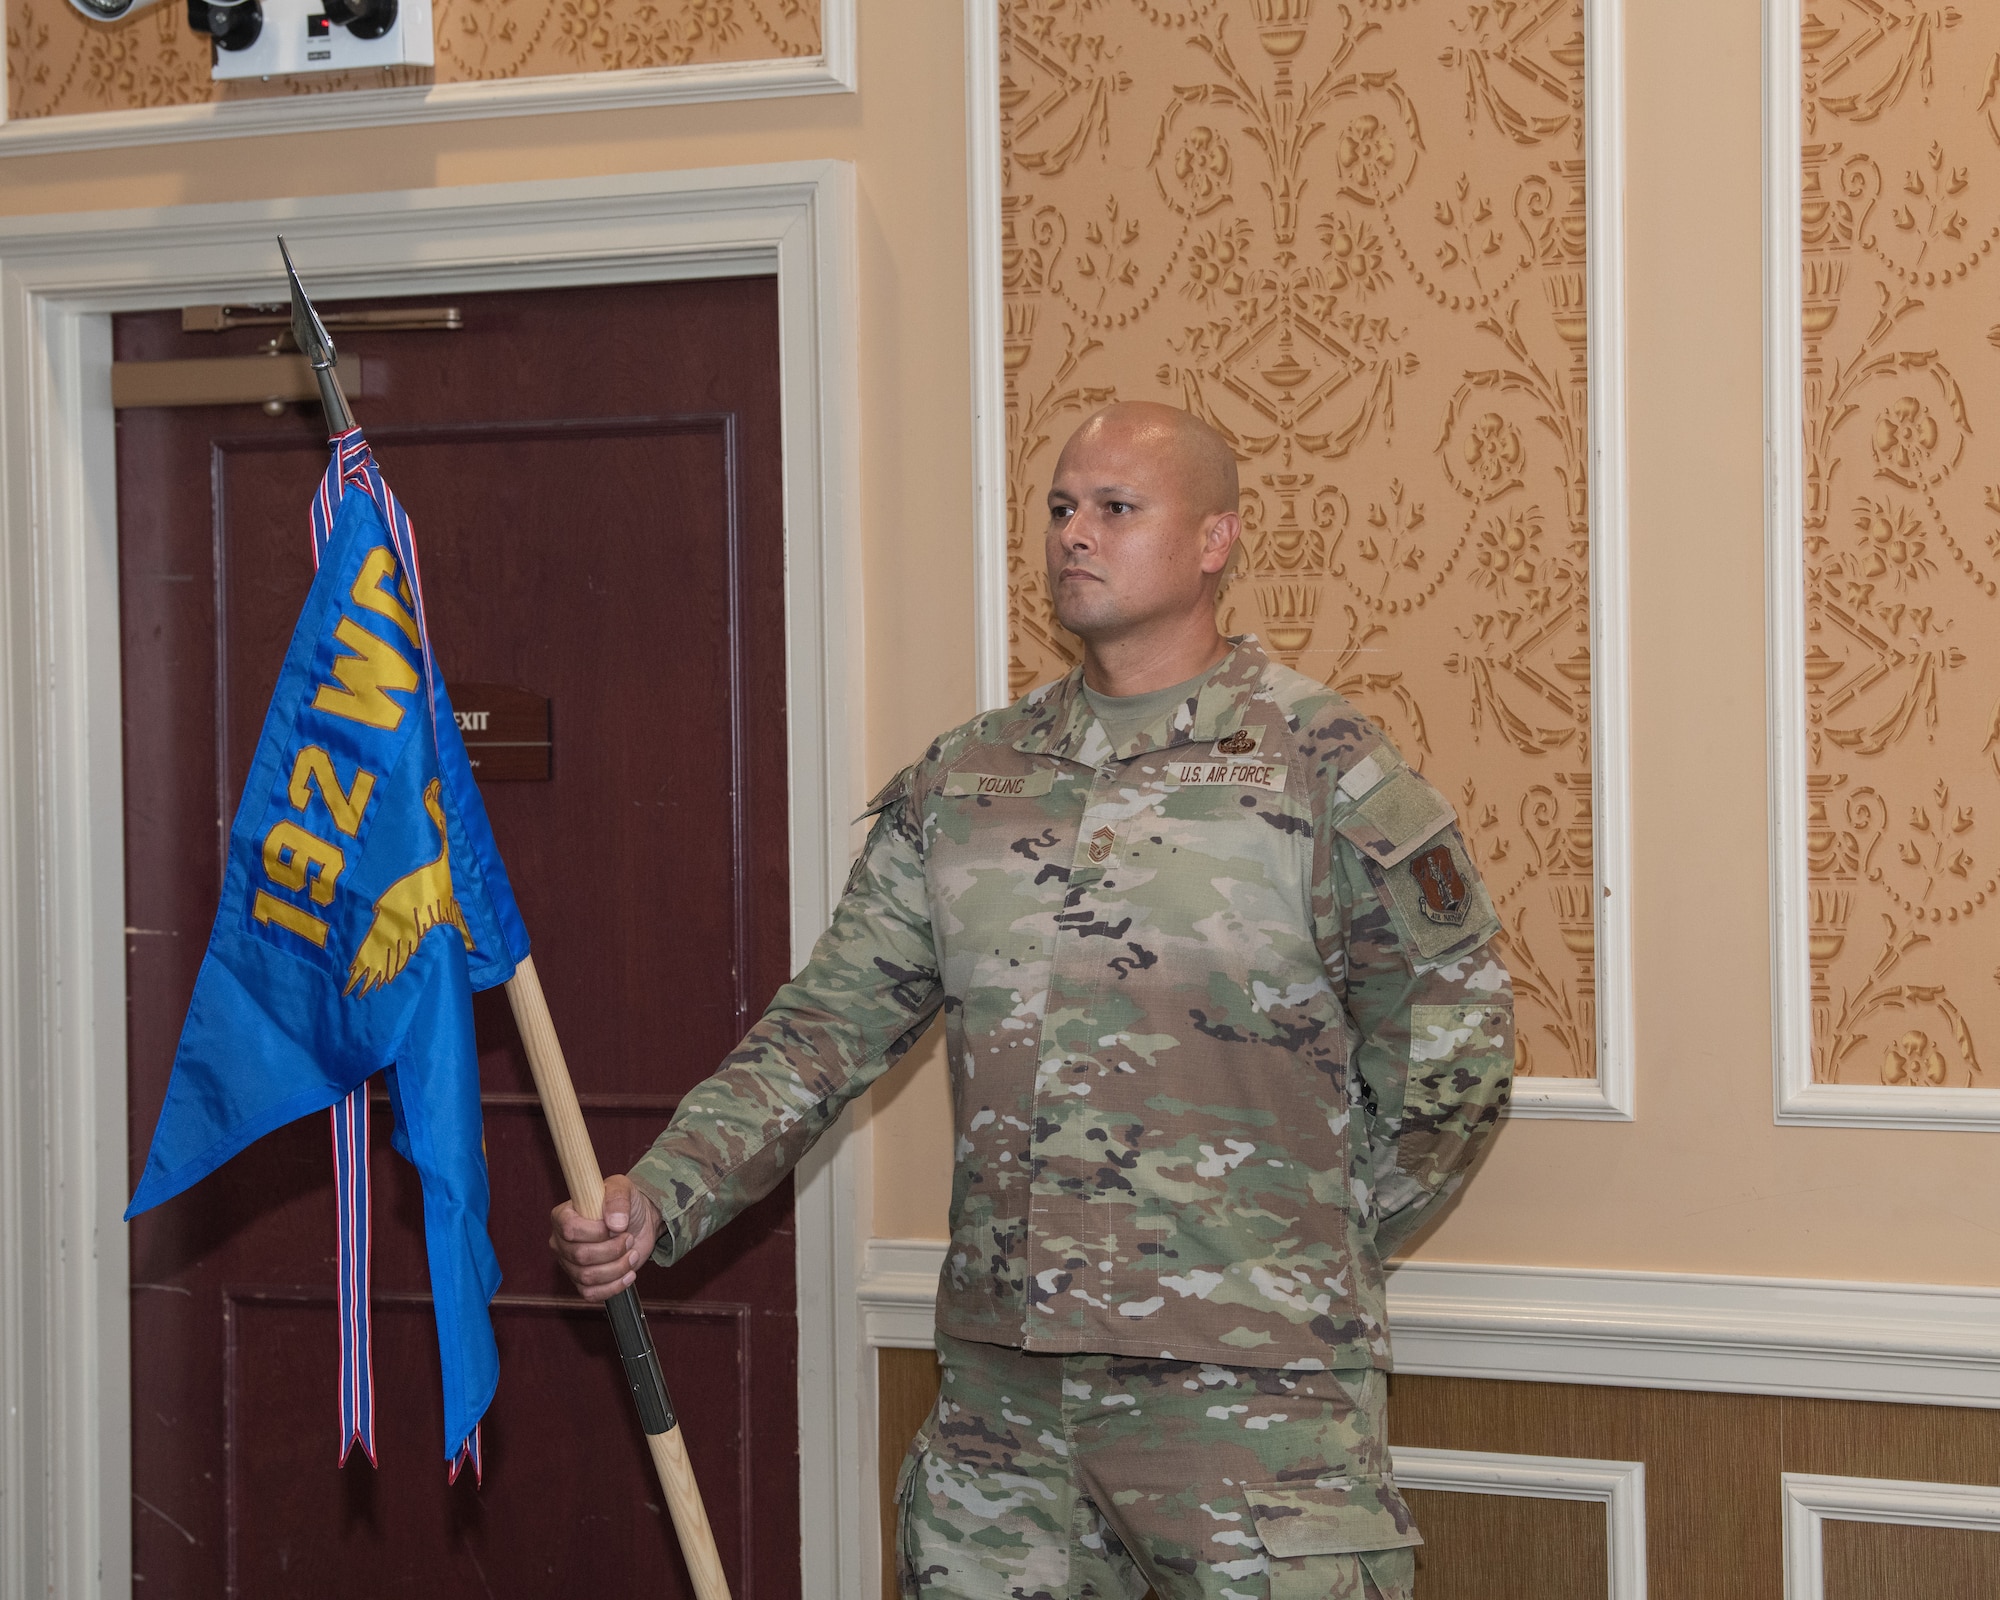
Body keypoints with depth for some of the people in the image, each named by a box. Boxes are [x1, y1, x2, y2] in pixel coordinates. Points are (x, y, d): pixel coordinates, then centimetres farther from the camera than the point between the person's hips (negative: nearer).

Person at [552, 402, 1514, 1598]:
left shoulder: (1326, 768, -5)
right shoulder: (964, 782, 9)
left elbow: (1453, 1048, -1)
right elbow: (832, 1021, 8)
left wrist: (1311, 1254, 5)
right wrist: (665, 1196, -4)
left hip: (1247, 1384, -4)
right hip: (1000, 1378, 5)